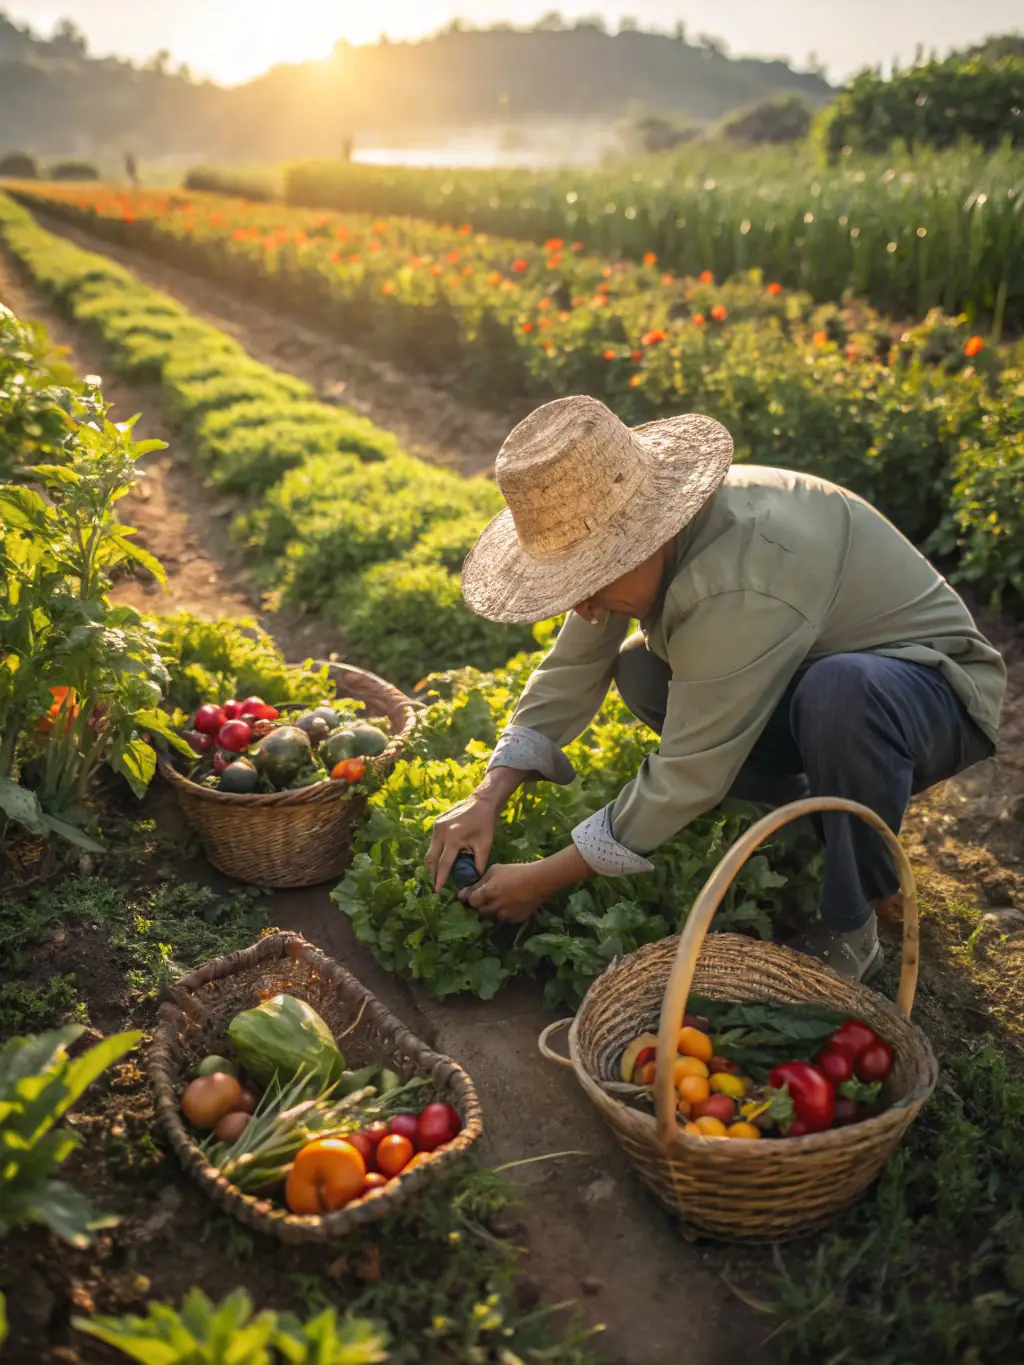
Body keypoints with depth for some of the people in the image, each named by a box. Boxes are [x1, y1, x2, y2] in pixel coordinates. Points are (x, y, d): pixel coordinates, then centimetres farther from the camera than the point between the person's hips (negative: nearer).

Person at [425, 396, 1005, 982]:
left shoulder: (740, 586, -37)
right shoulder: (639, 527, -12)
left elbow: (690, 777, -31)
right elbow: (572, 670, -6)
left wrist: (545, 880, -23)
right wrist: (489, 797, -15)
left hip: (937, 686, -7)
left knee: (839, 692, -40)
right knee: (641, 670, -5)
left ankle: (850, 931, -14)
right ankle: (813, 831, 5)